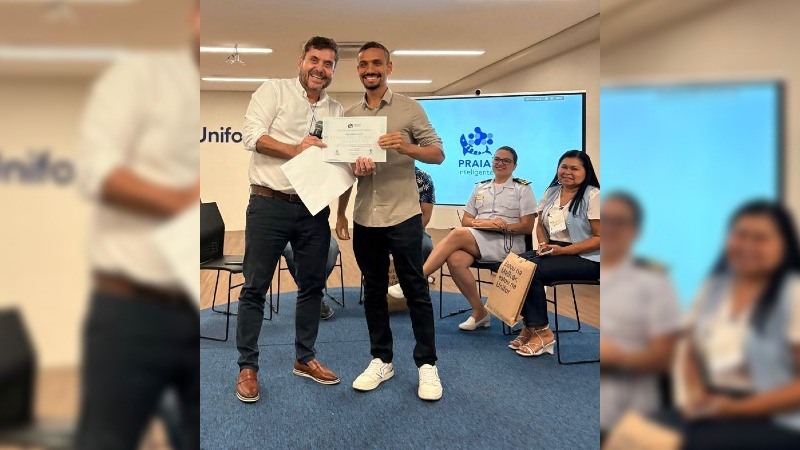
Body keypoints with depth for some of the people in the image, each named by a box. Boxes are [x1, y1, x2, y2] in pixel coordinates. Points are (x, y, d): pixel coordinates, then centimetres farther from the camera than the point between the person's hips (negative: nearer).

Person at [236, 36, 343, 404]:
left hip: (314, 209, 5)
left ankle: (304, 359, 27)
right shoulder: (274, 90, 0)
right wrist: (294, 149, -19)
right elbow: (252, 135, -10)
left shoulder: (337, 111, 13)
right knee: (254, 287, 1)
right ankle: (247, 367, 13)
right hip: (270, 204, -4)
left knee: (312, 286, 11)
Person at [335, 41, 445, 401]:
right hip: (365, 218, 4)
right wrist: (340, 212, 4)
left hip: (403, 215, -4)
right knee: (373, 291, 12)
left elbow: (438, 154, -3)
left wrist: (406, 147, -21)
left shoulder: (409, 108, -1)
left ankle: (427, 364, 12)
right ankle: (381, 360, 24)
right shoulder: (348, 116, 10)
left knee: (416, 291, 2)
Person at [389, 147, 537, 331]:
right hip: (478, 238, 5)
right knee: (455, 259, -30)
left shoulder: (523, 189, 9)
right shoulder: (481, 187, 22)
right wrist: (480, 222, -4)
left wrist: (502, 226, -14)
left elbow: (527, 227, 1)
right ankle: (479, 313, -16)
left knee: (458, 234, -29)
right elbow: (465, 220, 18)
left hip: (507, 243, -4)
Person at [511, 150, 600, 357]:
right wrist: (543, 244, -5)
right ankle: (530, 325, -9)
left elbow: (600, 238, -13)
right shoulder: (551, 192, 12)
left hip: (584, 257, -7)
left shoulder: (592, 196, -9)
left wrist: (563, 250, -21)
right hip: (552, 250, 7)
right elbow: (541, 226, 19)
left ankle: (541, 331, -13)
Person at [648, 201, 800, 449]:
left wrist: (740, 407, -18)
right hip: (712, 410, 5)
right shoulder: (713, 287, 11)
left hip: (774, 422, -5)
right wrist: (695, 393, -3)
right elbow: (691, 354, 18)